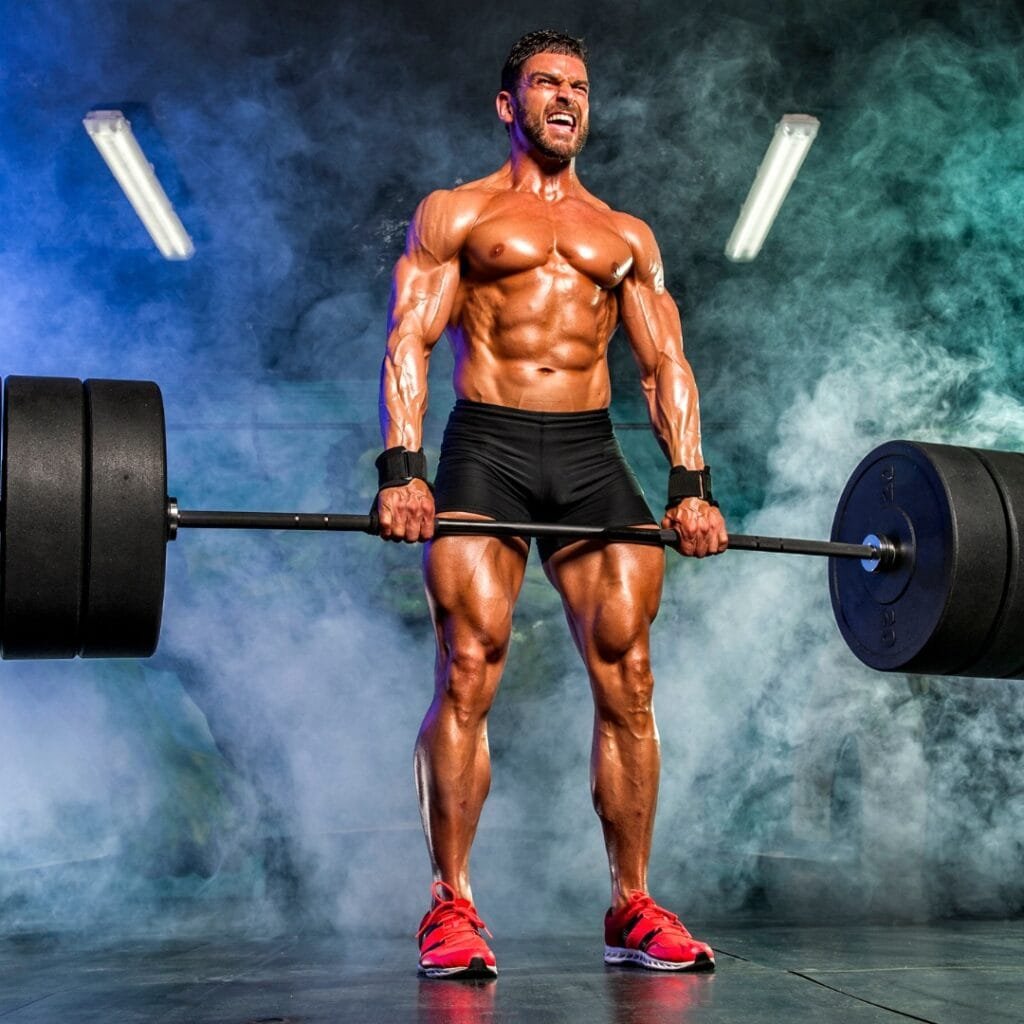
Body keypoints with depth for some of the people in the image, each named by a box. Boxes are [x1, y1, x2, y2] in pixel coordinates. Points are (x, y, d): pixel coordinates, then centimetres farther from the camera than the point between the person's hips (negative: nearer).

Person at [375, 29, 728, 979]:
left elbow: (665, 362, 14)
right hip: (487, 447, -3)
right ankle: (451, 907, -3)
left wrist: (690, 484, 0)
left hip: (592, 454, 3)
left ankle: (631, 907, 6)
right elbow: (408, 342, -1)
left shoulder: (627, 236, 21)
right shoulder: (455, 214, 11)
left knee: (627, 679, -3)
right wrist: (401, 468, -16)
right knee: (468, 674, -11)